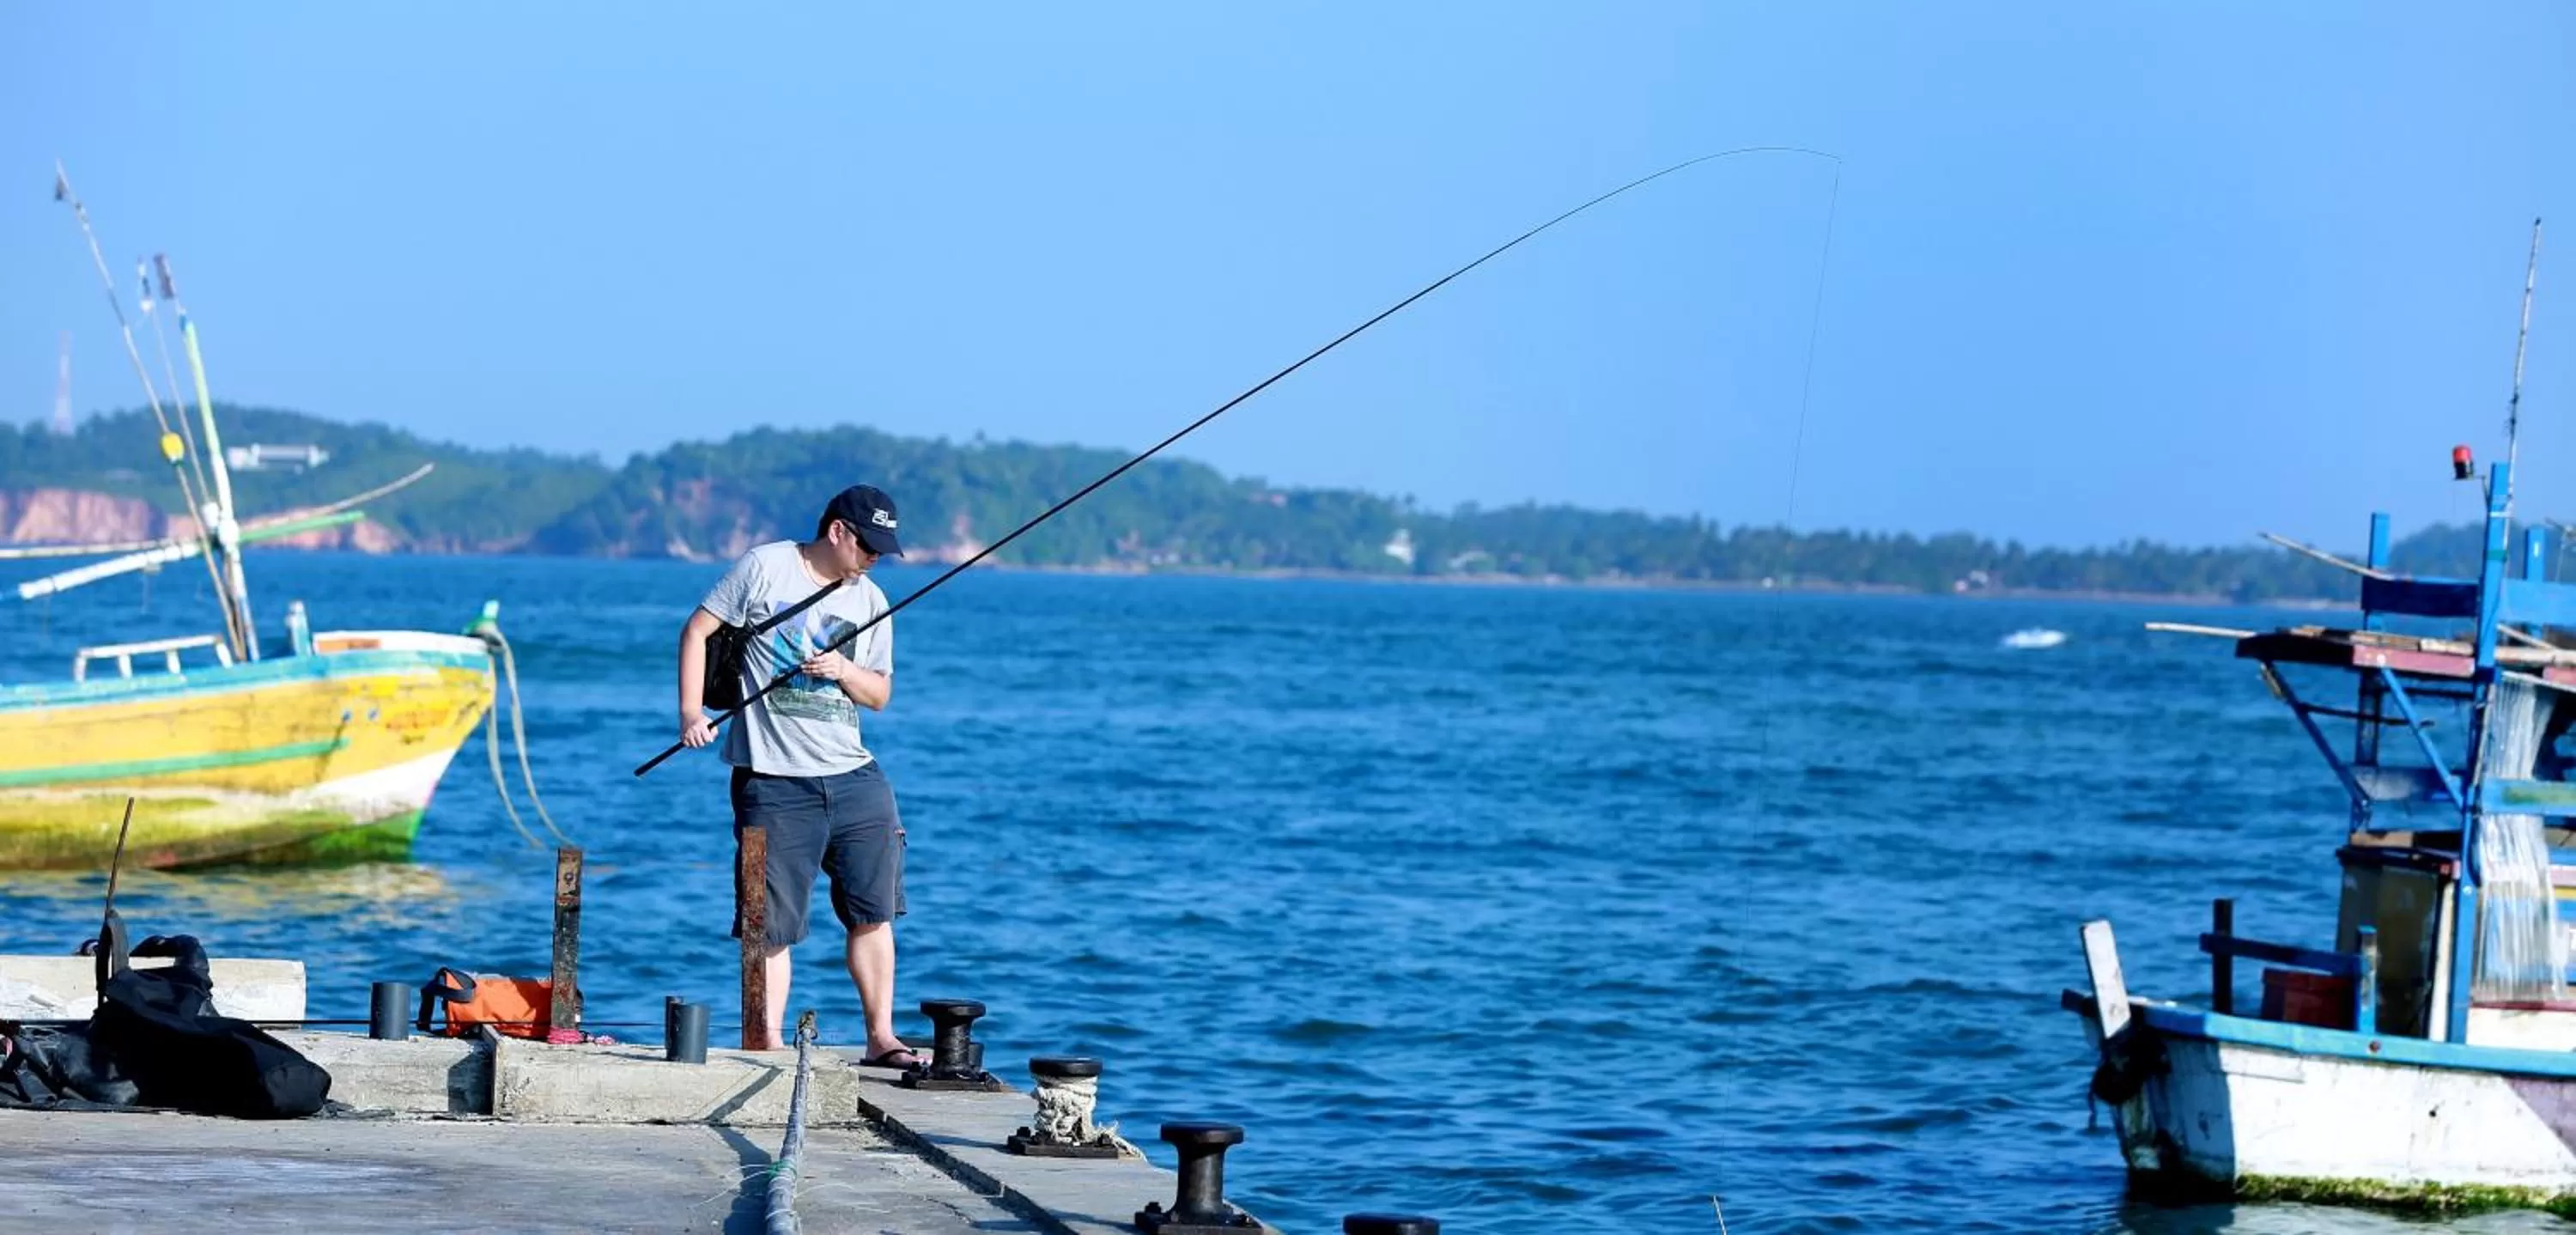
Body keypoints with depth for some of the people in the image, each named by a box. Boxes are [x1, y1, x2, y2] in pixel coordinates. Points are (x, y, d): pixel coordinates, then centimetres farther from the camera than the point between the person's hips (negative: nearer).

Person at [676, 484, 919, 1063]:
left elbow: (879, 694, 16)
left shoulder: (870, 601, 13)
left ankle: (881, 1037, 12)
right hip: (775, 780, -5)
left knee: (874, 911, 4)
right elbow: (697, 630, 0)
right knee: (770, 922, -4)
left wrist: (844, 671, -6)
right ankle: (766, 1046, 1)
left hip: (853, 776, 5)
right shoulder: (765, 568, -2)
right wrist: (692, 713, -10)